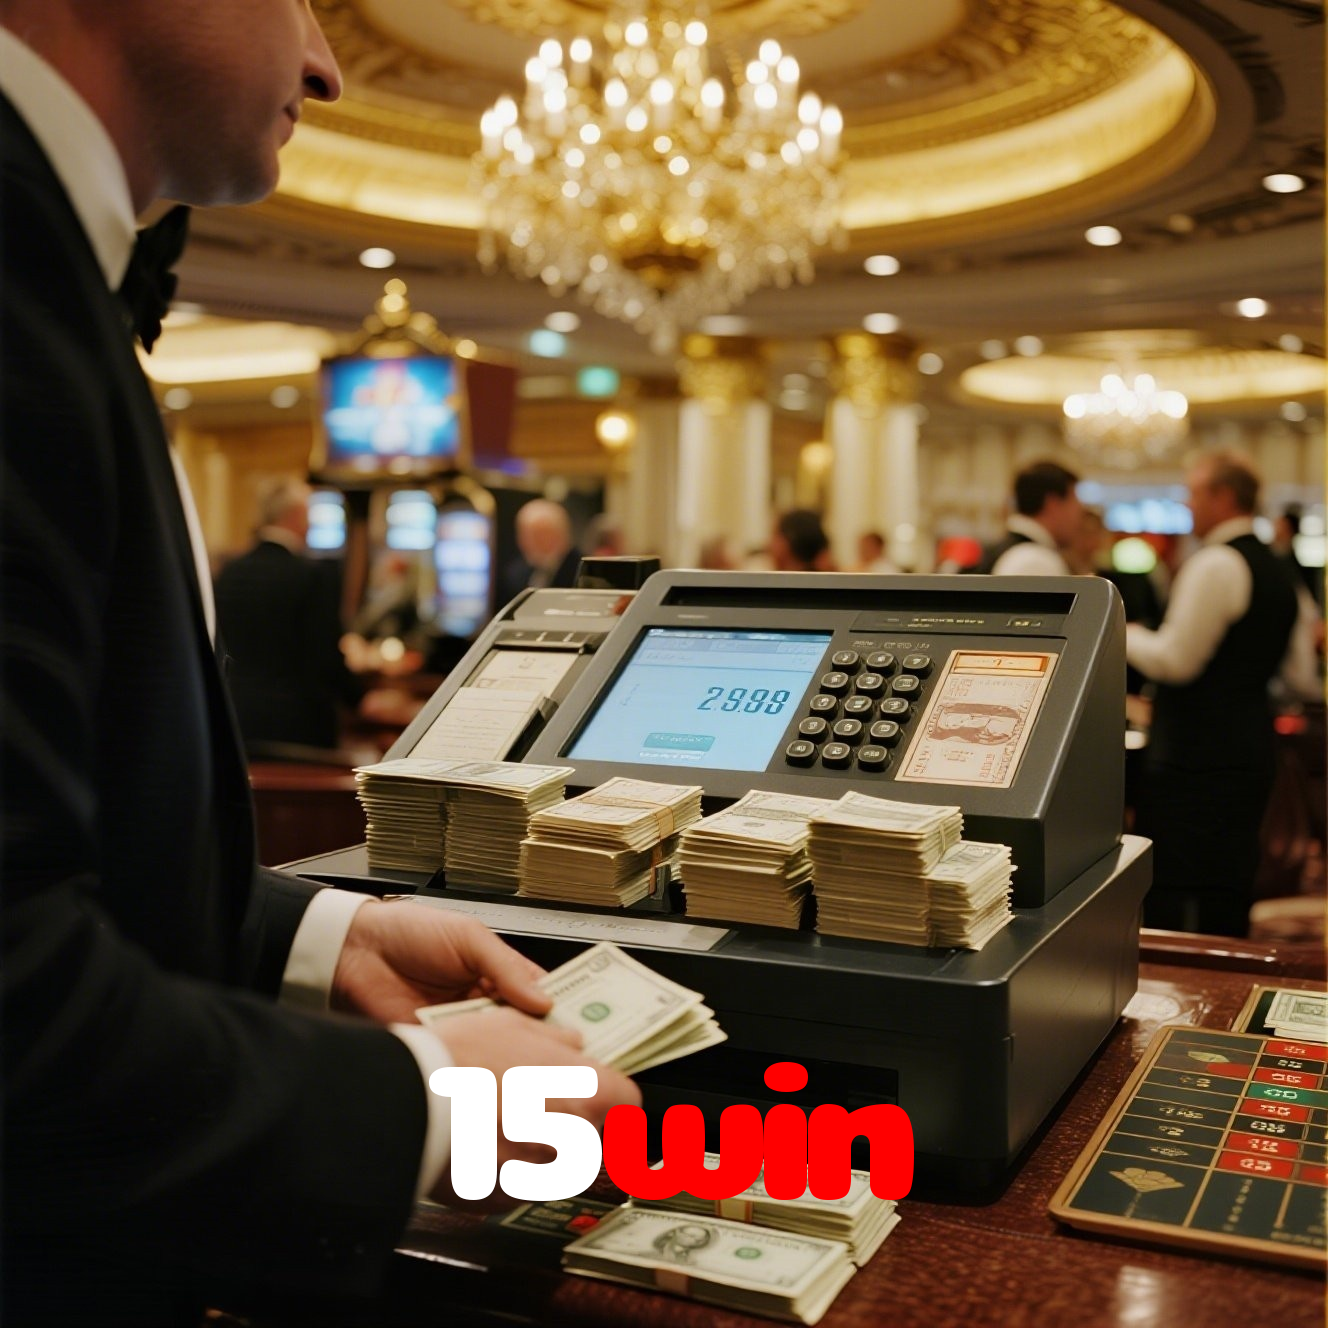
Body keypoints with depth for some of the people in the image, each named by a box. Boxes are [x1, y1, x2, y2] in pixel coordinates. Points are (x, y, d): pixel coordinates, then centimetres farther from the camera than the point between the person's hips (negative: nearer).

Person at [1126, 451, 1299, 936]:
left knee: (1174, 906, -5)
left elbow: (1175, 660, -19)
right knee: (1228, 900, 15)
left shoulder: (1214, 564, -14)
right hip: (1250, 751, 10)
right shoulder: (1277, 573, 16)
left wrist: (1126, 634, -3)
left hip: (1197, 762, -10)